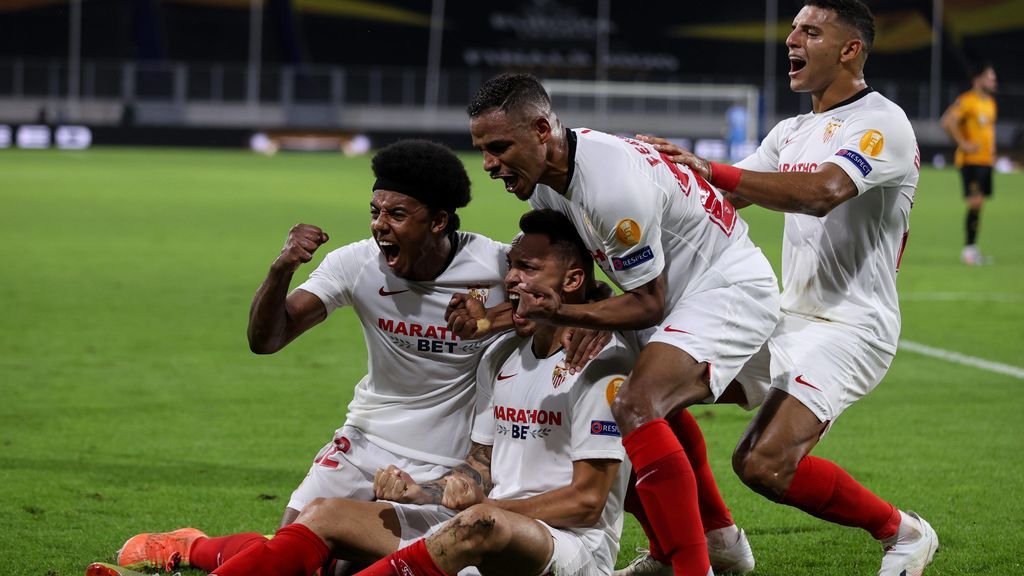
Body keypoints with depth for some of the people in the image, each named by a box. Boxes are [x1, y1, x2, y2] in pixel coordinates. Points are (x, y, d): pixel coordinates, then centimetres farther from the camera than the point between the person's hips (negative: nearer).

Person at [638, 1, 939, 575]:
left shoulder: (881, 125, -13)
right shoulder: (792, 132, 17)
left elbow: (823, 192, -31)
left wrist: (712, 170, -33)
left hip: (848, 327, -9)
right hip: (791, 318, 9)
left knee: (767, 467, -23)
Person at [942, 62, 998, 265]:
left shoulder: (990, 102, 15)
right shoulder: (966, 101, -13)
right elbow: (948, 121, -23)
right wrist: (963, 144, -20)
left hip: (986, 161, 8)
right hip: (971, 161, -8)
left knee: (978, 203, 9)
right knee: (975, 202, -14)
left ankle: (972, 249, 15)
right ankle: (969, 247, -10)